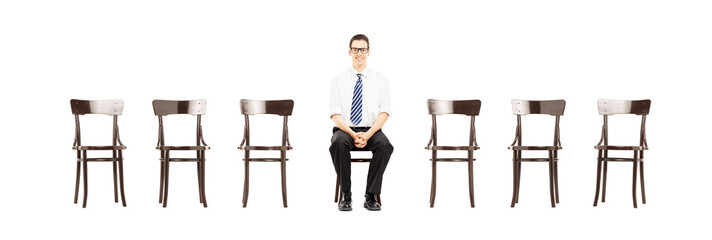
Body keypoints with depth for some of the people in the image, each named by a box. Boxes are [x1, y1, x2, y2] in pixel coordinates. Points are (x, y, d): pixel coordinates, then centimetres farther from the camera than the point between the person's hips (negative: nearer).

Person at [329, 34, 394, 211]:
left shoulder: (380, 79, 9)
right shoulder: (339, 79, 8)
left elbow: (384, 112, 1)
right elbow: (335, 113, 0)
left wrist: (367, 135, -16)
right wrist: (353, 134, -17)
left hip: (371, 131, 0)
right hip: (345, 129, 0)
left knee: (384, 145, -33)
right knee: (339, 143, -36)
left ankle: (371, 196, -22)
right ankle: (345, 195, -20)